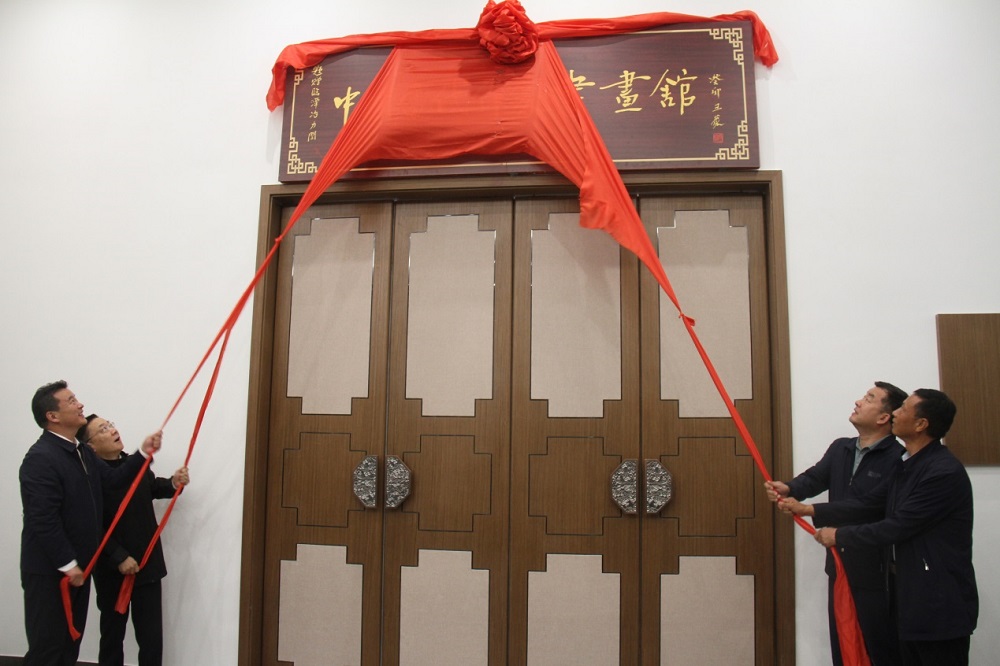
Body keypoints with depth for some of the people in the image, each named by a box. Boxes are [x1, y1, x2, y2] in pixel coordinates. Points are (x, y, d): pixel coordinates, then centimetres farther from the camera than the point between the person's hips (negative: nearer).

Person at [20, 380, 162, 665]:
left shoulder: (82, 452, 11)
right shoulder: (40, 458, -20)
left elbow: (112, 479, 9)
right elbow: (43, 520, -24)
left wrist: (143, 454, -3)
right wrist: (67, 564, -21)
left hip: (77, 566, 9)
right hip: (50, 571, -9)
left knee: (70, 642, 17)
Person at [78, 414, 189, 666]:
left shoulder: (135, 463, 1)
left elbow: (152, 487, 20)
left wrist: (173, 483, 1)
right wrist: (119, 558, -22)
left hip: (147, 564, 5)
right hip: (113, 569, -5)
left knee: (152, 636, 8)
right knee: (113, 633, 16)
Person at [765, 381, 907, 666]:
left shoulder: (898, 459, -16)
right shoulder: (839, 448, 9)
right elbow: (815, 477, 1)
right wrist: (789, 489, -19)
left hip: (877, 573, -7)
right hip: (840, 567, 7)